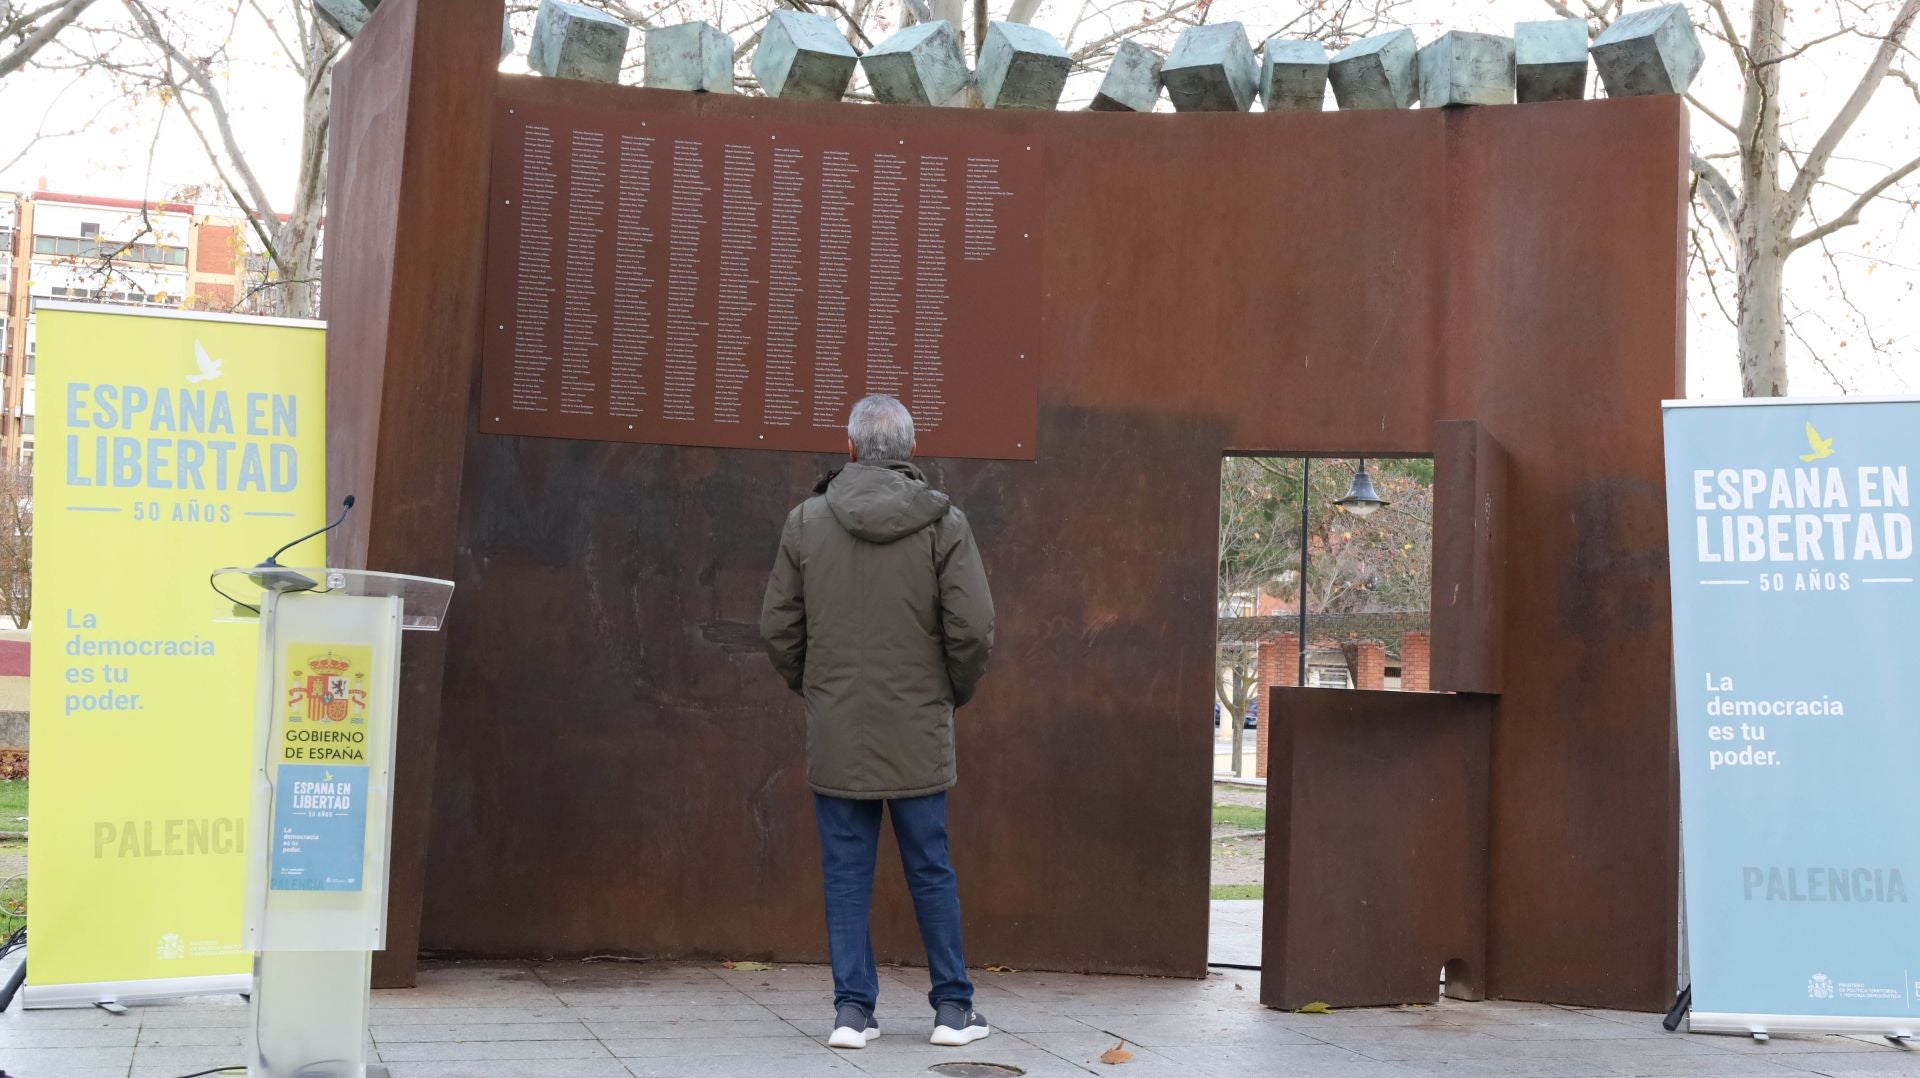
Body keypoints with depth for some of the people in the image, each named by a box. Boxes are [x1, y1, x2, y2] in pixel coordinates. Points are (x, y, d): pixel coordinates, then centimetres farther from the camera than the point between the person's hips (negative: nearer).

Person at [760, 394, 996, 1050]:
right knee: (931, 872, 9)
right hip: (918, 732, -1)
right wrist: (954, 694, 9)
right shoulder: (943, 523, -6)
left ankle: (852, 1010, 10)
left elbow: (777, 626, 2)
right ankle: (953, 1008, 15)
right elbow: (973, 629, -8)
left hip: (835, 732, 1)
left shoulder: (807, 521, -1)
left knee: (846, 875, 8)